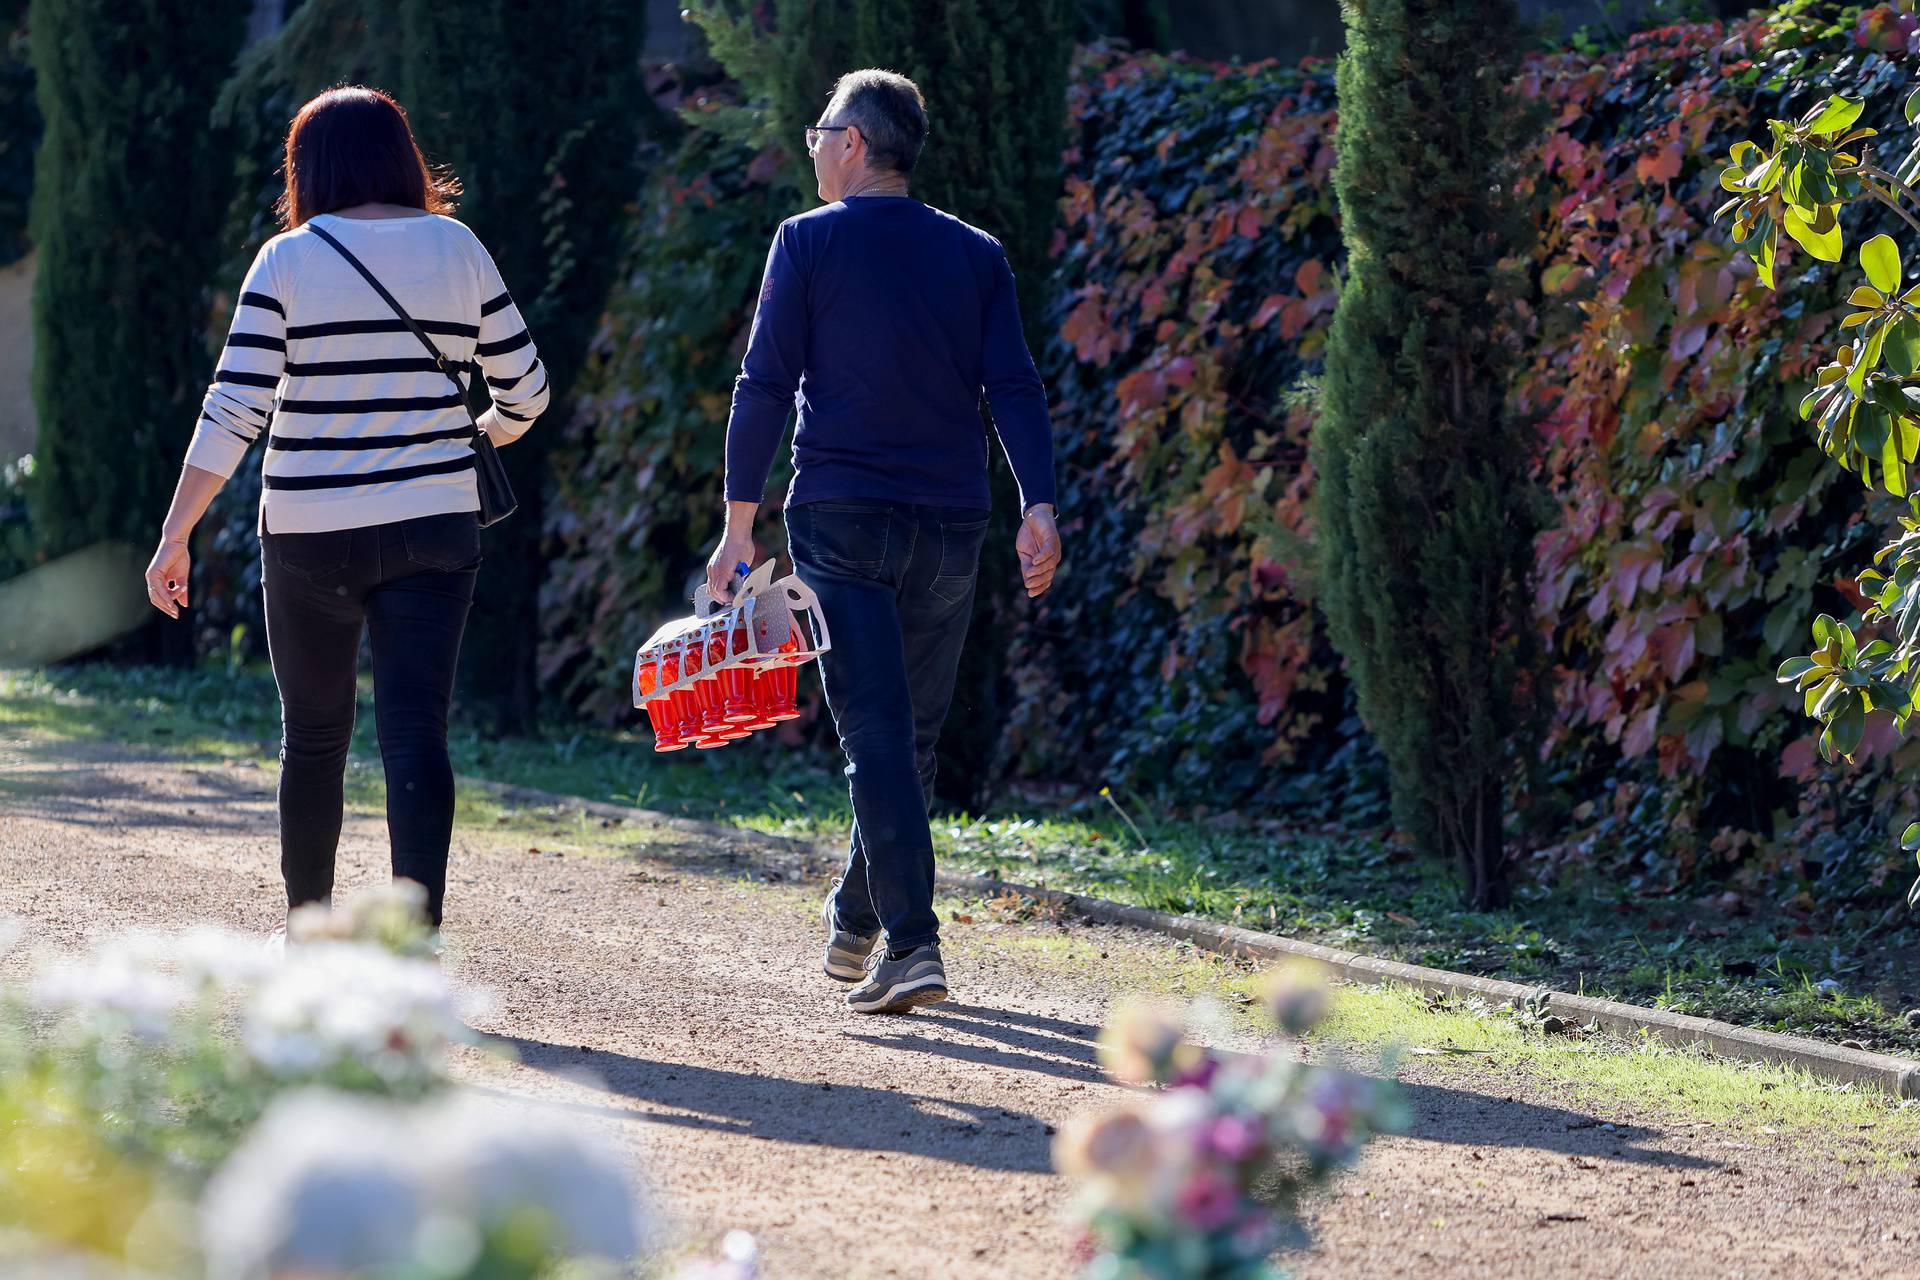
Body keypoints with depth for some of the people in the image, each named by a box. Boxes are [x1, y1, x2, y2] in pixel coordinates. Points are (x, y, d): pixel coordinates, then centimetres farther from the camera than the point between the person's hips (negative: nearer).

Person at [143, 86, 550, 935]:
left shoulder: (290, 260, -5)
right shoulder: (456, 249, 2)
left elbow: (234, 410, -10)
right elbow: (525, 391, 8)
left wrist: (176, 536, -7)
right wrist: (477, 436, 30)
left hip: (310, 537, -1)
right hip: (432, 528, 1)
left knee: (314, 737, 15)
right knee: (415, 734, -5)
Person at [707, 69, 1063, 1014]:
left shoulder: (809, 242, -1)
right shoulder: (976, 255, 9)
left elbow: (764, 387, -5)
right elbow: (1014, 388, 0)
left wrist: (740, 525, -2)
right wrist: (1039, 508, -4)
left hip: (841, 519, -4)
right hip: (949, 527, 4)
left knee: (877, 737, -8)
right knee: (913, 737, 16)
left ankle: (912, 943, -20)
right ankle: (855, 921, 29)